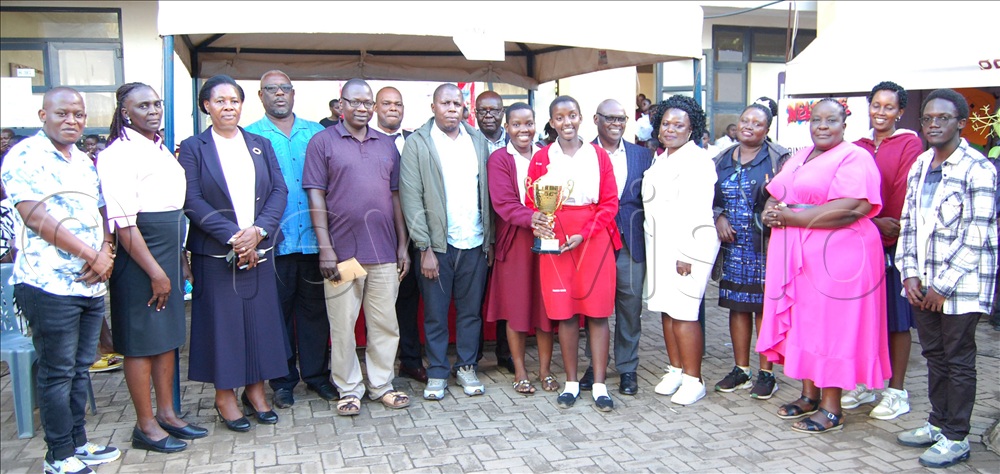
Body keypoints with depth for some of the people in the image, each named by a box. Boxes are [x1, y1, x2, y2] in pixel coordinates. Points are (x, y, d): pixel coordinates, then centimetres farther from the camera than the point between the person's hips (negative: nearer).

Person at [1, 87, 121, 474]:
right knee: (57, 372, 2)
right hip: (50, 285, -7)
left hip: (92, 284, 7)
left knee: (80, 368, 14)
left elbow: (101, 213, 16)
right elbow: (36, 217, -16)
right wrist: (91, 255, -15)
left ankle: (78, 442, 26)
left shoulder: (84, 162, 16)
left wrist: (106, 252, -4)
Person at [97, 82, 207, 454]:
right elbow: (123, 223, -19)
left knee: (168, 337, 14)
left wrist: (181, 259, 16)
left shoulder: (162, 150, 13)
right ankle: (145, 426, 13)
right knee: (141, 342, 1)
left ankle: (166, 414, 26)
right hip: (139, 259, -8)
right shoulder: (119, 155, -14)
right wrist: (155, 272, -18)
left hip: (169, 255, 8)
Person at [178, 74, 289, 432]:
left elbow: (279, 191, 3)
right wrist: (232, 236, -16)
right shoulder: (193, 148, 1)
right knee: (222, 321, 2)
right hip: (216, 253, -3)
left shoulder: (261, 145, 11)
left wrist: (258, 230, -12)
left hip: (260, 250, 3)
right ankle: (225, 396, 15)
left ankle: (255, 390, 19)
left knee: (260, 319, 6)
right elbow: (192, 201, -8)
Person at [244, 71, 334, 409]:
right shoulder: (250, 136, 3)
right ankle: (283, 381, 19)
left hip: (313, 237, 2)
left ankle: (316, 374, 22)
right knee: (278, 310, 7)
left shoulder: (315, 133, 10)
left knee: (314, 308, 9)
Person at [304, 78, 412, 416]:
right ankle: (349, 390, 18)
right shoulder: (323, 142, 2)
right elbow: (316, 196, -4)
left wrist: (403, 245, 9)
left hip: (384, 251, 4)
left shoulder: (387, 145, 14)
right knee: (343, 326, 4)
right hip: (342, 251, -3)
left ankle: (382, 385, 22)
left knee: (385, 323, 8)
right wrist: (325, 247, -11)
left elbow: (395, 196, 14)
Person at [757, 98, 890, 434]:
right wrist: (771, 213, -6)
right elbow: (774, 197, 20)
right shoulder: (799, 158, 18)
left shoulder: (854, 158, -7)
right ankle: (809, 395, 23)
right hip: (796, 255, 8)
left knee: (831, 325, -3)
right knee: (802, 321, 11)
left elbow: (850, 208, -20)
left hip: (837, 256, -8)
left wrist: (790, 216, -17)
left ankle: (831, 409, 6)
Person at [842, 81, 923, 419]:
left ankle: (896, 392, 11)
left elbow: (906, 192, -11)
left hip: (894, 242, -5)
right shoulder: (859, 147, 13)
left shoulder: (909, 144, -4)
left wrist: (891, 229, -15)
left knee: (896, 317, 2)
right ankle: (863, 384, 22)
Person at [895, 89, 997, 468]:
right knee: (934, 355, 16)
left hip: (960, 285, -6)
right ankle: (938, 423, 30)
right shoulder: (919, 167, 9)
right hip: (923, 284, 6)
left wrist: (944, 285, -14)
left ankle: (956, 438, 15)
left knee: (958, 361, 4)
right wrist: (910, 274, 1)